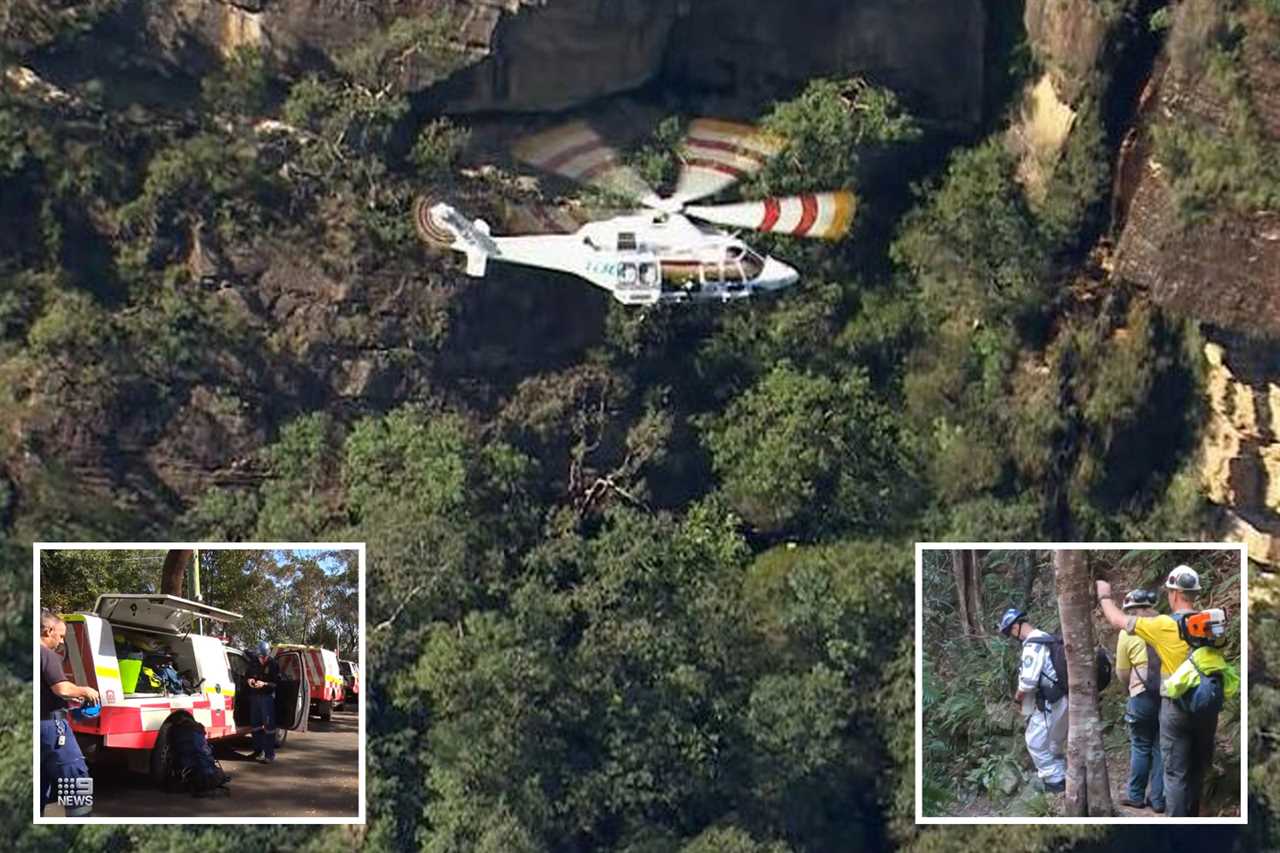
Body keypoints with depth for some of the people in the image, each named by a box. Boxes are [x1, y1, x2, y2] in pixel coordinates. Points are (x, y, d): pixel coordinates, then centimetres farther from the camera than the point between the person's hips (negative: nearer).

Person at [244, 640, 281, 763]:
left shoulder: (273, 664, -10)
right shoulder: (253, 662, 5)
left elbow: (277, 682, -11)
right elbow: (246, 675, 17)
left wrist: (264, 684, -24)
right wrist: (249, 680, -6)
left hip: (267, 696, -6)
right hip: (254, 696, 6)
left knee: (268, 725, -8)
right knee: (255, 724, 13)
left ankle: (269, 754, -9)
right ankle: (258, 750, 26)